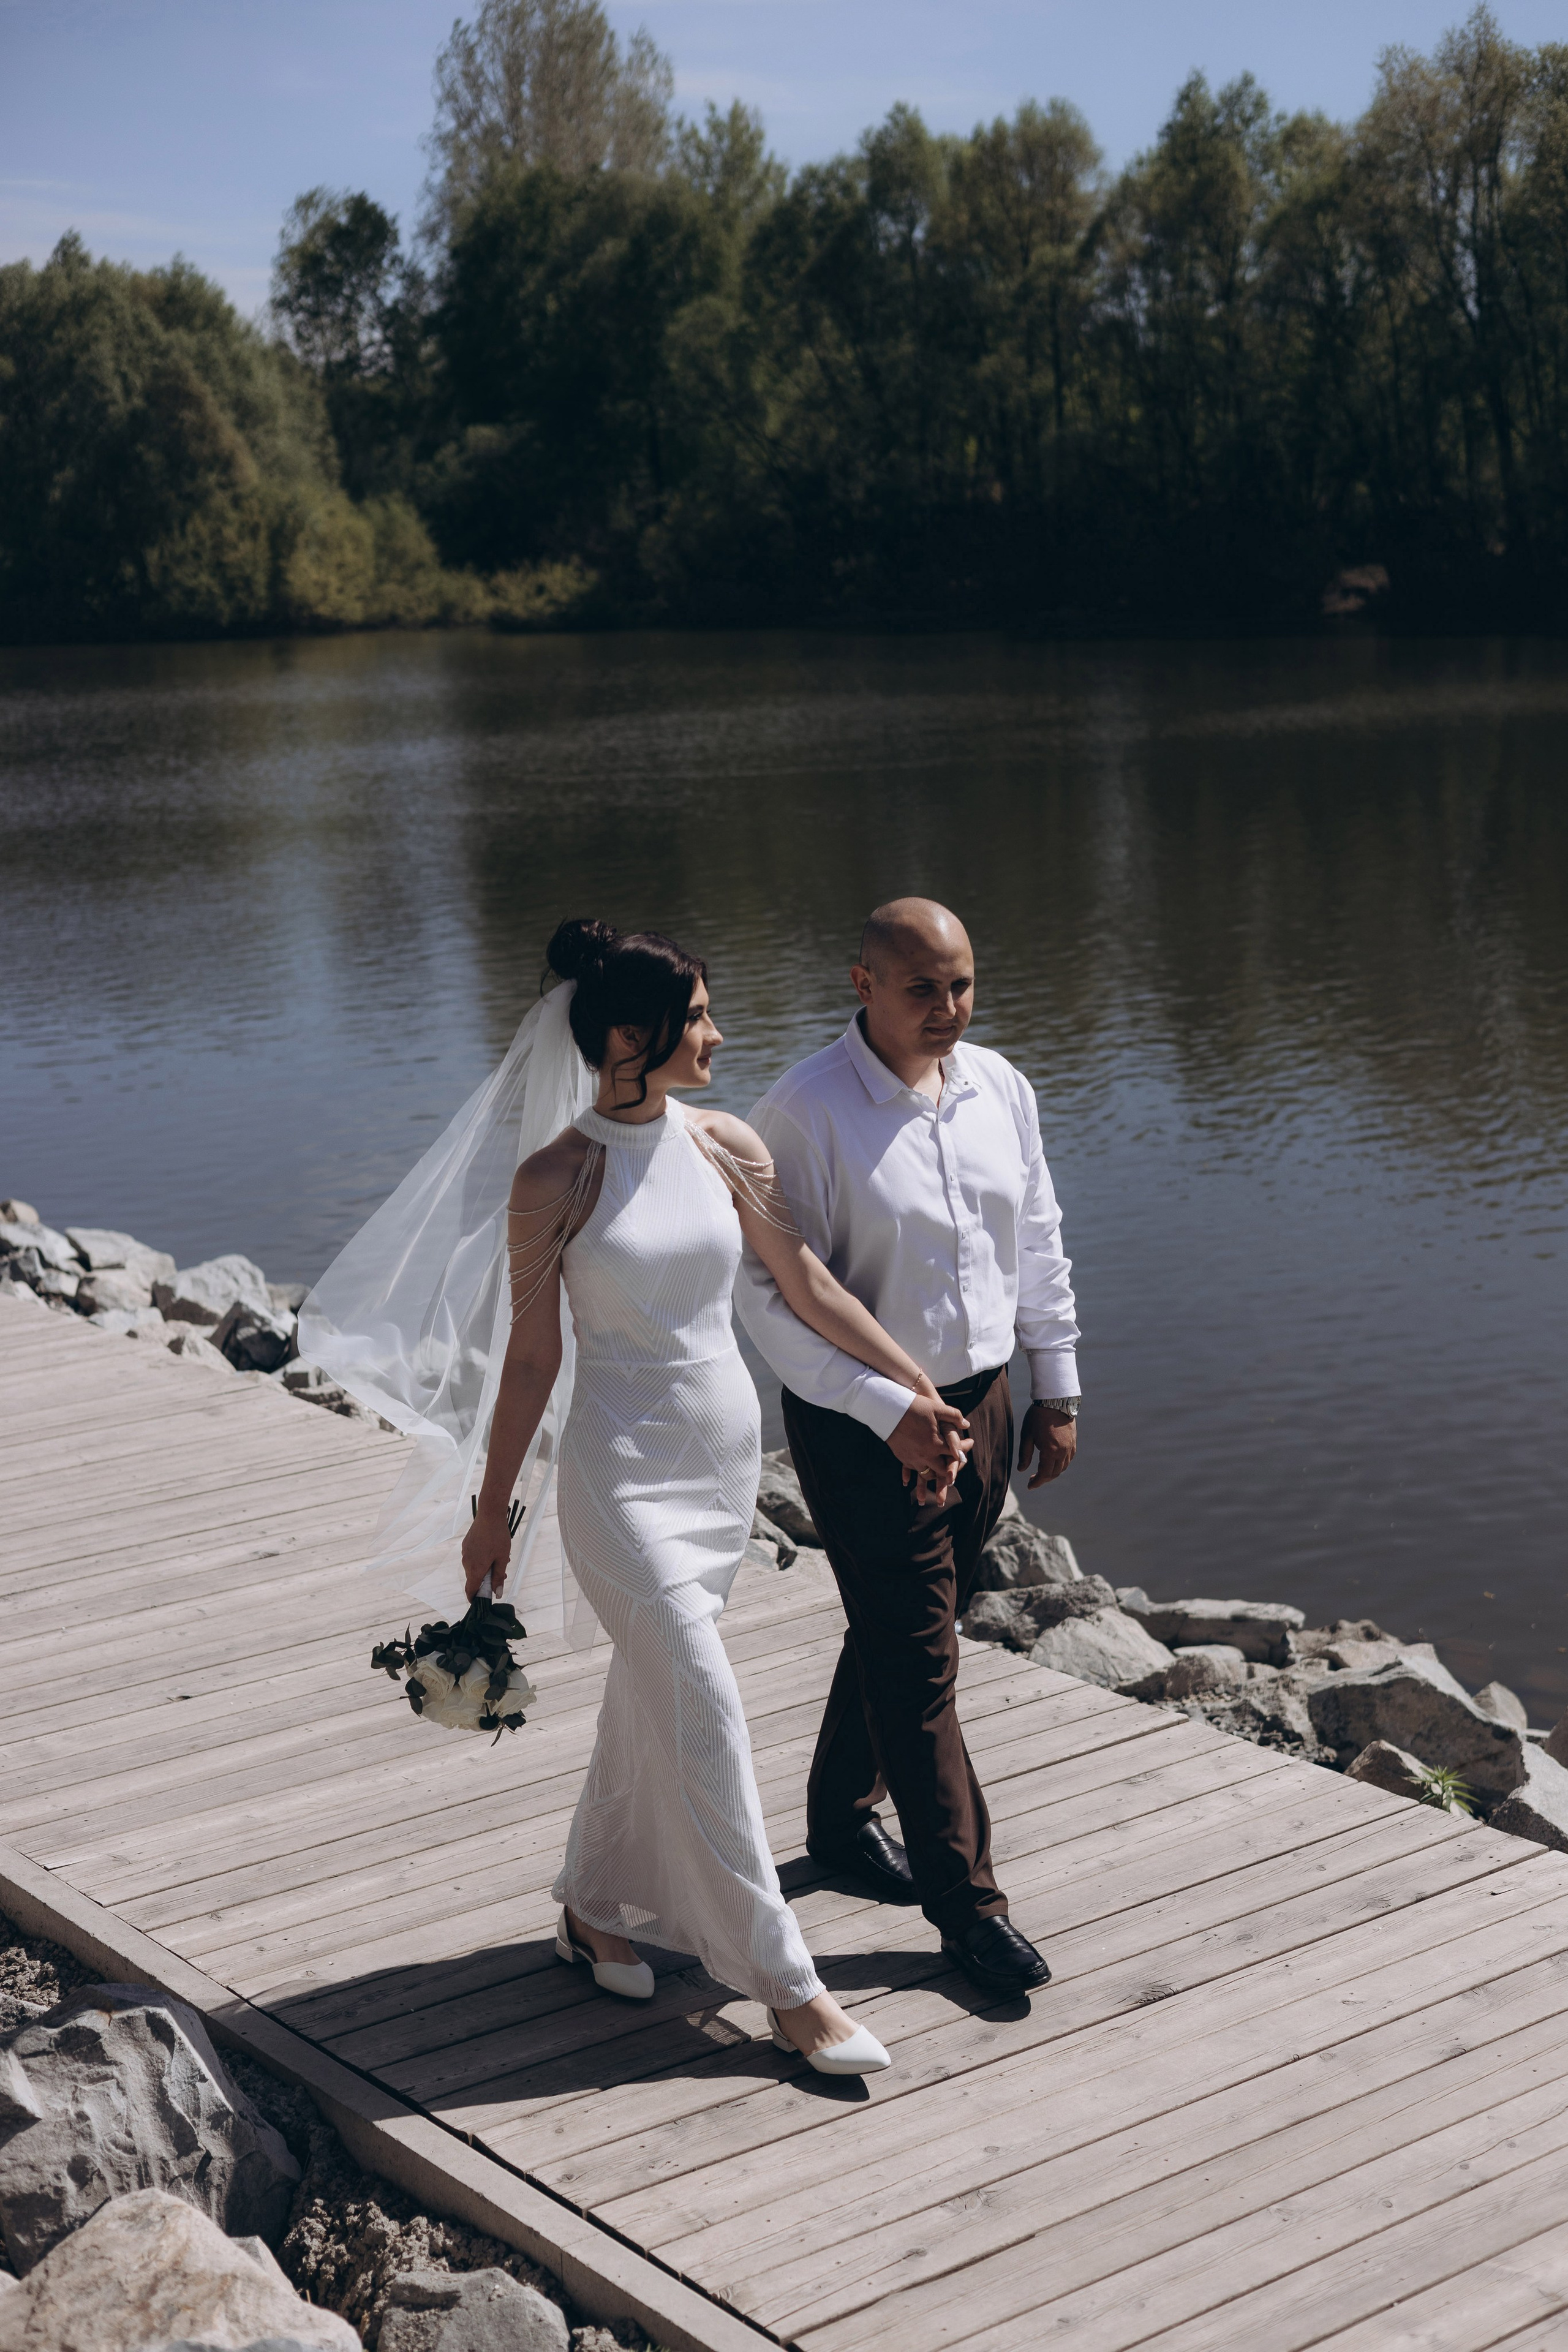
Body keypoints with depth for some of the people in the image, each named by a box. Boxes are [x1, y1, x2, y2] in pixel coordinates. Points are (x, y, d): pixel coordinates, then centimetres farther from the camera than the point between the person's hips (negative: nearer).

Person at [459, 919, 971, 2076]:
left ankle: (595, 1907, 38)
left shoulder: (724, 1146, 0)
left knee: (651, 1699, 17)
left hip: (728, 1457, 5)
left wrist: (920, 1391, 6)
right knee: (706, 1720, -5)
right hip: (625, 1472, -5)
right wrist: (494, 1508, 1)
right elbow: (532, 1355, -5)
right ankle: (785, 1987, 3)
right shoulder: (554, 1181, -12)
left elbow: (808, 1286, 8)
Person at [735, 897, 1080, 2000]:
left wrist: (1057, 1389, 13)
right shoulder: (806, 1111, -19)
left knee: (902, 1630, 21)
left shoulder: (1000, 1087, 2)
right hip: (863, 1423, -7)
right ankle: (966, 1899, 12)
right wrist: (888, 1409, -22)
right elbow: (770, 1289, -19)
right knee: (917, 1658, 0)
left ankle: (844, 1815, 42)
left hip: (981, 1399, 7)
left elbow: (1038, 1243, 13)